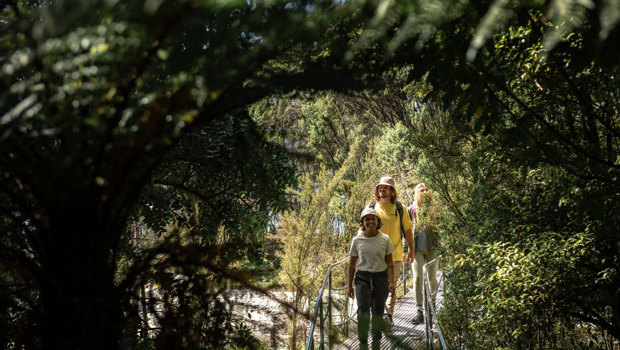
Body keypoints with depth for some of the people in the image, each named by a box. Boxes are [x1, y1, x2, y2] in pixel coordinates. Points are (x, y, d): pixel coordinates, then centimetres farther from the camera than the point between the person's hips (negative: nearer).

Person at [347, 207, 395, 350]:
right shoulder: (357, 240, 0)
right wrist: (350, 286, 9)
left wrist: (391, 282, -9)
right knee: (363, 311, -14)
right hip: (363, 278, 0)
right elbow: (352, 265, 8)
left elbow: (389, 263, 3)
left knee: (378, 312, 7)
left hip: (381, 277, 1)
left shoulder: (385, 239, 0)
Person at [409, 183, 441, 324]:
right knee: (417, 277, -8)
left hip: (432, 248, 1)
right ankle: (419, 311, -7)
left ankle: (433, 302, 32)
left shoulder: (434, 209, 1)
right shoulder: (412, 209, 0)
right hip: (417, 249, -1)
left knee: (432, 277, 9)